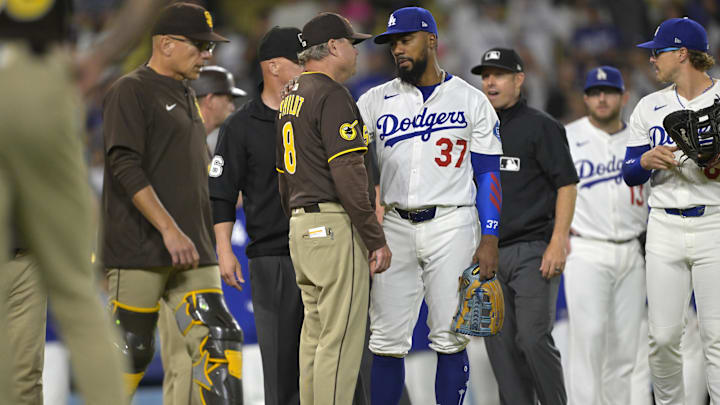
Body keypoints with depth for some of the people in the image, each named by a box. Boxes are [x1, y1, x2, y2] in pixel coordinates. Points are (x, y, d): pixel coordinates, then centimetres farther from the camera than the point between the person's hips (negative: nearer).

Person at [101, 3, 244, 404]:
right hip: (140, 249, -8)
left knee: (219, 341, -4)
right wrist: (169, 229, -23)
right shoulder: (131, 91, -5)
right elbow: (126, 167, -16)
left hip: (190, 251, 8)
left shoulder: (187, 96, 20)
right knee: (131, 352, -4)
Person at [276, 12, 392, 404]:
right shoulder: (332, 96, -12)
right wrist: (377, 240, -16)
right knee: (341, 340, -9)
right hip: (336, 225, -10)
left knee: (314, 335, 12)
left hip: (301, 225, 10)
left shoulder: (290, 98, 18)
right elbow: (348, 174, -18)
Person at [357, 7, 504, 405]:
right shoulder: (374, 102, 11)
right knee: (387, 339, -1)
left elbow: (488, 173, 5)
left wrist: (489, 239, -5)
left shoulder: (470, 100, 7)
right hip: (393, 226, 2)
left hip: (451, 224, -2)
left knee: (451, 339, -4)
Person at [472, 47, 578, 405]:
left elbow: (567, 184, -7)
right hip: (489, 253, 6)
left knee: (533, 338, -13)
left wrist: (558, 242, -16)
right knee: (500, 344, 3)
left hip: (533, 251, -6)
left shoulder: (540, 126, -2)